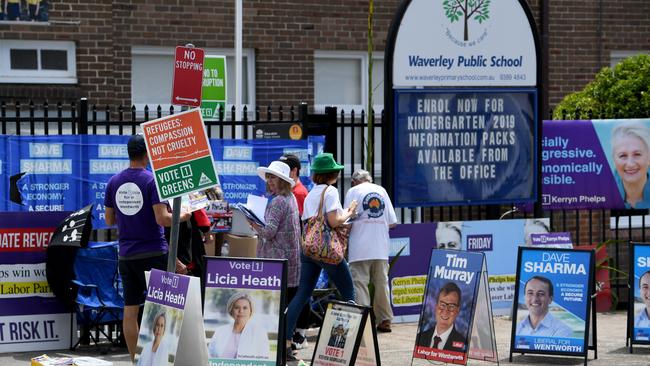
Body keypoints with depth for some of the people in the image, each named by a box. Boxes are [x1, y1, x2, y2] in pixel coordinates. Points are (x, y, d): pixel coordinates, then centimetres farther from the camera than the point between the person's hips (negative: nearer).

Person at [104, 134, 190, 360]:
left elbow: (109, 220, 11)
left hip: (126, 255, 5)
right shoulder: (152, 181, -11)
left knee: (130, 310, 6)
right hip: (153, 254, -5)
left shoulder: (114, 182, 5)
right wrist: (181, 216, 0)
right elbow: (162, 219, -18)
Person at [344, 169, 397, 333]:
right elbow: (393, 222, 10)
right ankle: (385, 320, 11)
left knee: (360, 283, -3)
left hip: (360, 249, -4)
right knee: (381, 283, 9)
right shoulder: (382, 190, 13)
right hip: (381, 248, 4)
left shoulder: (353, 191, 2)